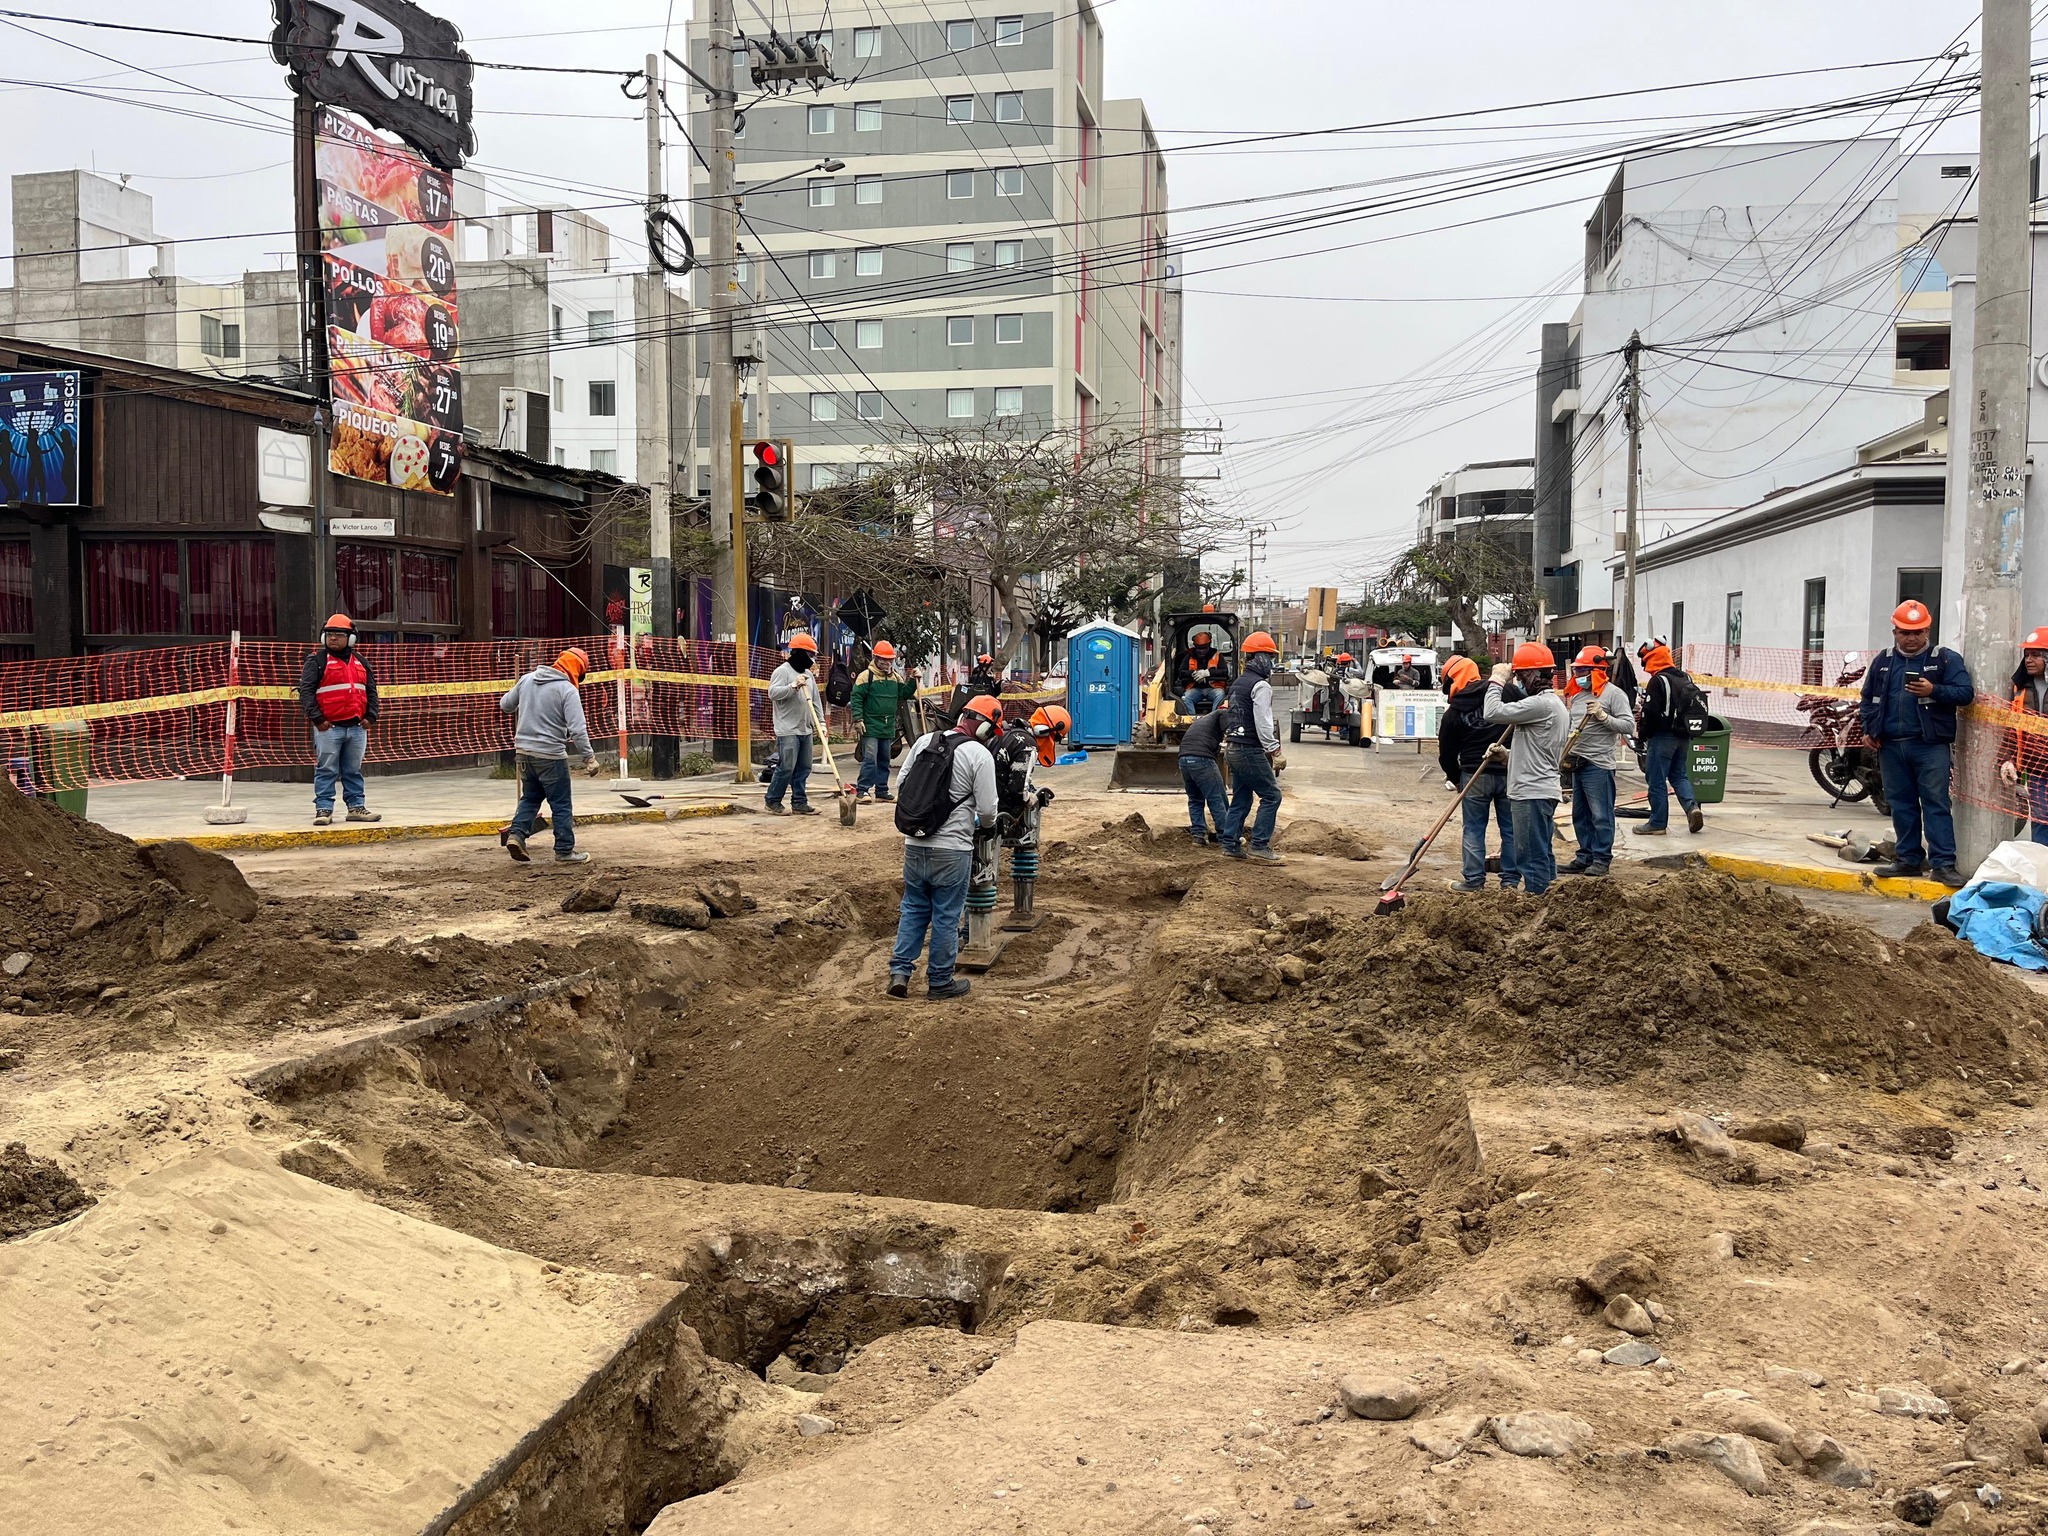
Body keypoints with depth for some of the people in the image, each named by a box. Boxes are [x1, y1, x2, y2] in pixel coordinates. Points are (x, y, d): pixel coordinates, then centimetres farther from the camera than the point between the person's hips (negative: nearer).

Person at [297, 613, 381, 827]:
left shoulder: (360, 663, 14)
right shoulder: (316, 661, -1)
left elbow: (371, 691, 17)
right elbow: (306, 690, -7)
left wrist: (370, 717, 4)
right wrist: (317, 719, -13)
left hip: (357, 727, 4)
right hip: (328, 727, -4)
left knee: (353, 770, 11)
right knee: (326, 770, -2)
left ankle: (356, 807, 18)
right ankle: (323, 809, 1)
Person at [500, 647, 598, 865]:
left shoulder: (527, 679, 5)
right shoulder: (568, 690, -13)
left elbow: (505, 705, 17)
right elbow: (577, 729, -19)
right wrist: (589, 758, -16)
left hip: (524, 751, 6)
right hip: (550, 755, -6)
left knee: (530, 797, 22)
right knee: (561, 804, 5)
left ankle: (516, 833, 5)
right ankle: (565, 850, 9)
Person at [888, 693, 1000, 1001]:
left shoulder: (924, 741, 4)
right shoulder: (980, 755, -11)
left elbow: (902, 783, 10)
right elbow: (987, 809, -10)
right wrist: (986, 824, 13)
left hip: (914, 845, 5)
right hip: (952, 851, -5)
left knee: (913, 909, 18)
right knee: (946, 917, 7)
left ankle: (899, 970, 12)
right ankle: (940, 983, 16)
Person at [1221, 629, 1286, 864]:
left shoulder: (1238, 684, 16)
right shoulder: (1261, 686, -13)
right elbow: (1263, 725, -20)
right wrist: (1275, 753, -18)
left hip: (1234, 748, 10)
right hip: (1251, 750, -10)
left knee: (1241, 799, 14)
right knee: (1271, 796, -6)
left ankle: (1231, 844, 14)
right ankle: (1259, 846, -9)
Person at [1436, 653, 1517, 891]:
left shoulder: (1452, 712, -2)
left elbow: (1446, 754, 4)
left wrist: (1456, 780, 20)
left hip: (1474, 775, -1)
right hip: (1510, 773, 2)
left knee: (1474, 829, 9)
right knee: (1511, 829, 10)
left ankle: (1474, 880, 9)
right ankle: (1511, 880, 14)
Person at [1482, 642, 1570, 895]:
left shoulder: (1541, 704, -17)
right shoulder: (1556, 704, 17)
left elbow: (1492, 713, -22)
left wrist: (1497, 681, -8)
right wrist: (1507, 754, 10)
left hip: (1532, 793, -11)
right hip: (1542, 790, 11)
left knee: (1532, 856, -6)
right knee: (1543, 853, 16)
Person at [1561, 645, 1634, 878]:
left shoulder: (1614, 694, -7)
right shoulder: (1578, 695, 17)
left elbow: (1629, 726, -14)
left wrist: (1603, 716, -22)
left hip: (1599, 764, -8)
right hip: (1578, 762, 8)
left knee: (1601, 815, -4)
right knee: (1580, 814, 12)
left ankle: (1601, 859, 2)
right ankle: (1585, 857, 19)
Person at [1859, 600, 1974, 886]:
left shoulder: (1945, 659, 2)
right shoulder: (1883, 661, 15)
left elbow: (1966, 693, -5)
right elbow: (1868, 697, 22)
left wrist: (1934, 691, -20)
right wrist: (1869, 729, 11)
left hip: (1930, 744, -4)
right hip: (1891, 745, 5)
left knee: (1936, 804, -7)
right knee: (1901, 805, 10)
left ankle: (1944, 863, -7)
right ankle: (1909, 859, 18)